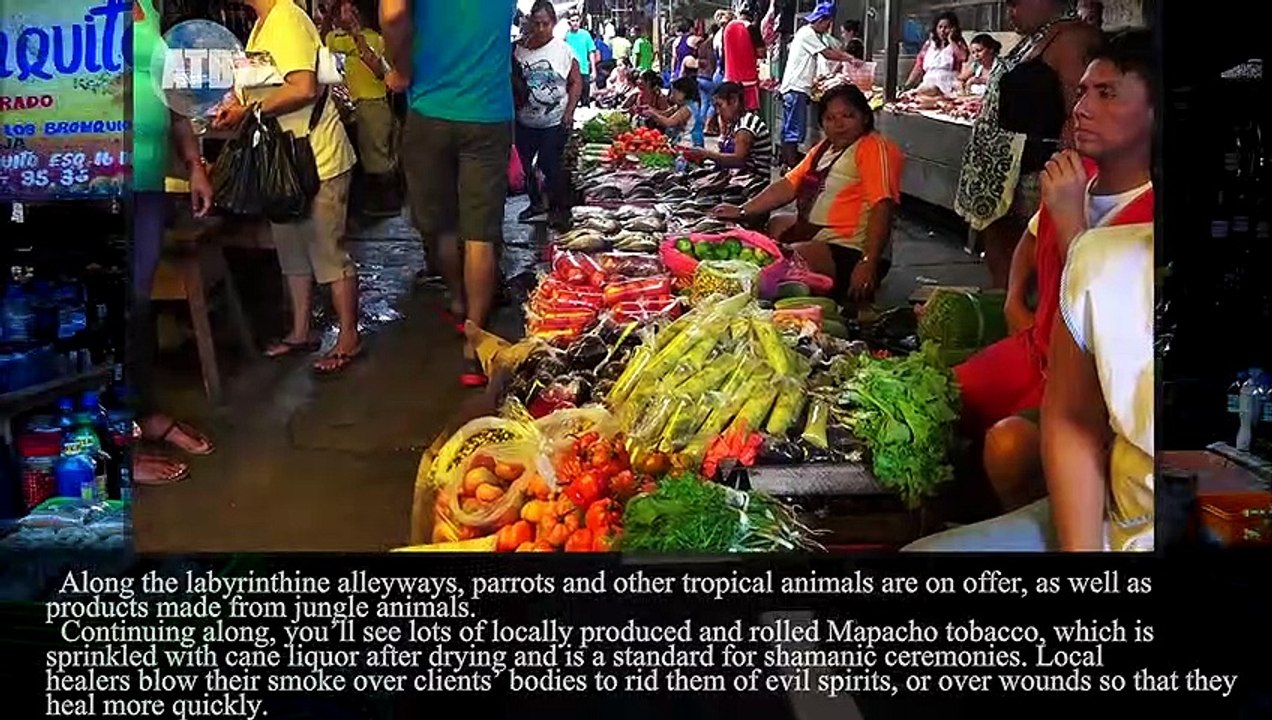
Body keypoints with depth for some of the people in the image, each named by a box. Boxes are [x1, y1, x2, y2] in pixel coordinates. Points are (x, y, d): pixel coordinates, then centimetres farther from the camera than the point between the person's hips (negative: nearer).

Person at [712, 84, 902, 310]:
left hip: (850, 252, -10)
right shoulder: (824, 148, 17)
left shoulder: (874, 148, -13)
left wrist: (868, 263, -32)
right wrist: (742, 212, 8)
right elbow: (789, 185, 16)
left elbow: (882, 206, -23)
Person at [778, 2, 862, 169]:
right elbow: (828, 54, -12)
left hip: (794, 88, 10)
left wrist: (851, 59, 3)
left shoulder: (814, 35, 19)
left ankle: (786, 164, 16)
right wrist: (850, 59, -3)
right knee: (795, 131, -10)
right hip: (796, 88, -10)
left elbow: (832, 49, 15)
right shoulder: (807, 33, -12)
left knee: (789, 130, 12)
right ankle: (792, 166, -10)